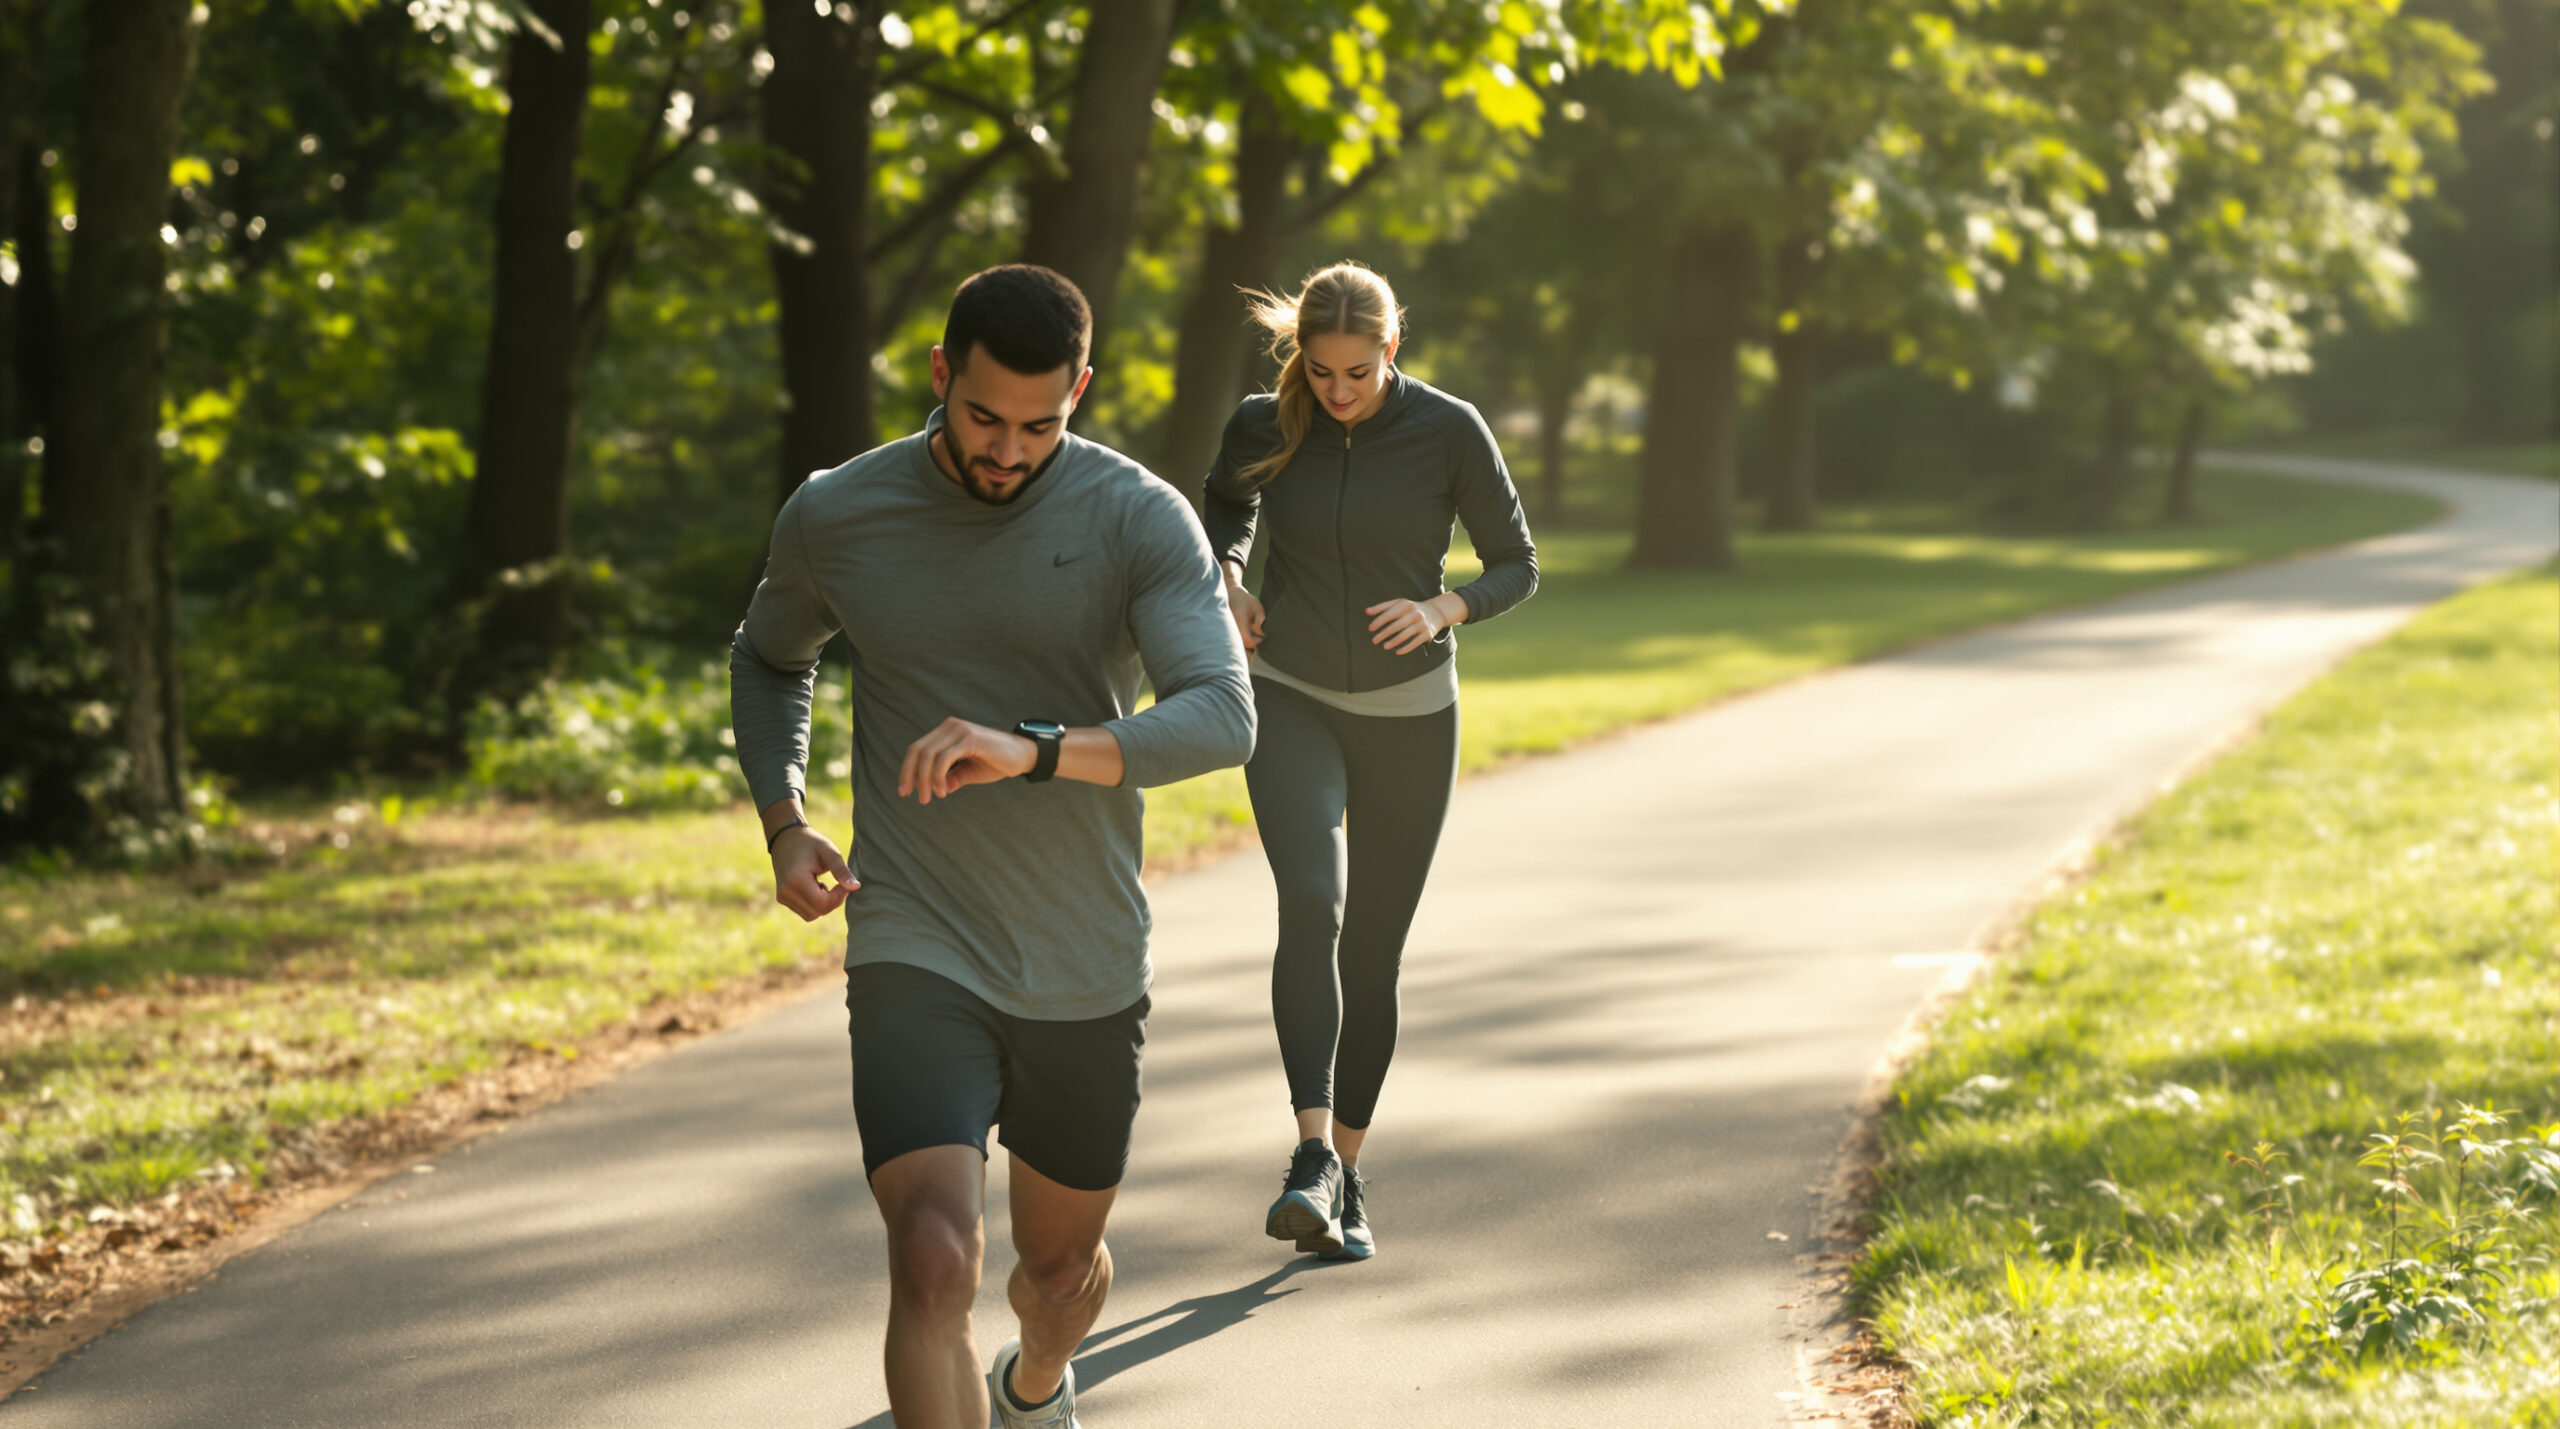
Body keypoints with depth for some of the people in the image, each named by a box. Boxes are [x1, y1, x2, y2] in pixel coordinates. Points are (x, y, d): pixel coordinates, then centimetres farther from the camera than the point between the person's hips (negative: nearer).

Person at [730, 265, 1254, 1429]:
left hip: (1086, 975, 1)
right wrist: (783, 826, 3)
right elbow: (769, 659, 19)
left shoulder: (1140, 520, -9)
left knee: (1061, 1266, 21)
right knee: (934, 1266, -23)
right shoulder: (834, 518, -3)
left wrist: (1035, 753, -36)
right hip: (914, 958, -1)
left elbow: (1223, 720, -21)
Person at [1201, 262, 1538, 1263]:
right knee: (1313, 906, -23)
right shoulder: (1264, 428, -5)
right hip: (1292, 702, 0)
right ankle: (1312, 1156, -30)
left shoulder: (1450, 432, -9)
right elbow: (1225, 509, 19)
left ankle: (1348, 1181, 19)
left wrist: (1442, 610, -18)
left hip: (1409, 718, 0)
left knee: (1374, 950, 5)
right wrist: (1226, 582, -1)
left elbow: (1517, 566, 0)